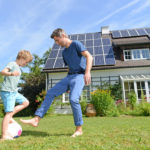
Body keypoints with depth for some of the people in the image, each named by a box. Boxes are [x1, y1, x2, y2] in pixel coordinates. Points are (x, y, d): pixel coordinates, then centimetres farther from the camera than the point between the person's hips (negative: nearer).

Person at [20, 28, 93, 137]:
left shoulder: (76, 44, -2)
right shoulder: (64, 52, 21)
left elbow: (89, 56, -14)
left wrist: (87, 72, -29)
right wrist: (68, 86, 22)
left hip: (79, 76, -8)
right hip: (69, 76, 8)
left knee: (73, 99, -24)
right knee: (51, 93, -2)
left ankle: (79, 129, -8)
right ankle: (36, 119, 0)